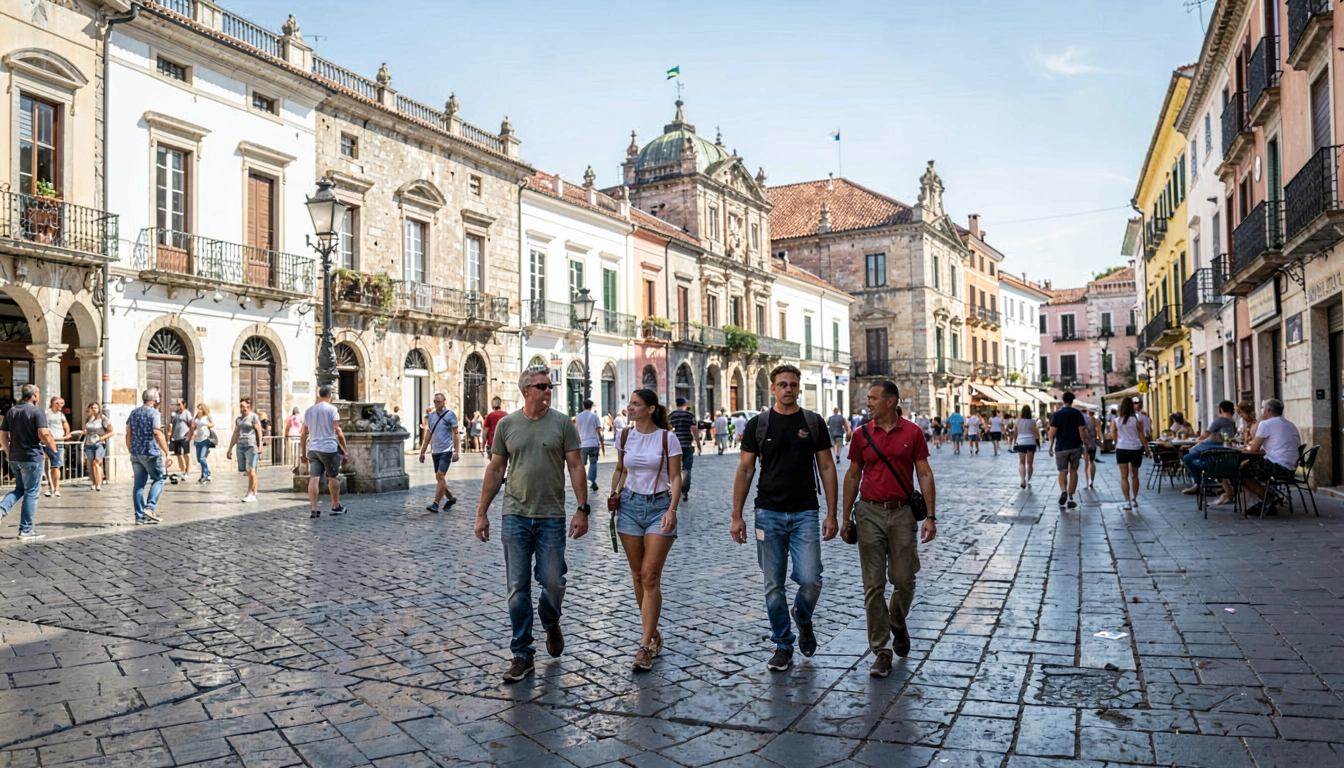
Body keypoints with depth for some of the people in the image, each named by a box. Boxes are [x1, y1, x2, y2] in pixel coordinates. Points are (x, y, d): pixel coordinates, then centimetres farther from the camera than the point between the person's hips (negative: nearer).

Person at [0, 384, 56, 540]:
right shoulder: (37, 412, -11)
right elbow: (44, 434, -21)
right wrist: (53, 447, -4)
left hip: (15, 458, 7)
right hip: (32, 457, -6)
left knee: (19, 489, 22)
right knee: (30, 493, 1)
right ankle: (26, 531, 5)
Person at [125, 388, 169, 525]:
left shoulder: (134, 413, 12)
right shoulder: (154, 413, -10)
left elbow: (128, 434, 14)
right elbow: (158, 434, -17)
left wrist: (131, 451, 21)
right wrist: (167, 452, -15)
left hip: (135, 454, 6)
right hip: (151, 453, -6)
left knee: (138, 484, 7)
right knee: (158, 479, 7)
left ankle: (140, 517, 8)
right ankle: (150, 507, -9)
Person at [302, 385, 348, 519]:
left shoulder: (309, 410, 13)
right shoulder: (331, 409, -6)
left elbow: (303, 433, 15)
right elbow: (338, 431, -11)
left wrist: (303, 451, 20)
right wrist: (344, 449, -6)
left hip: (313, 449, 5)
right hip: (329, 448, -5)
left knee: (314, 478, 0)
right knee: (333, 477, 9)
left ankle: (313, 509, -5)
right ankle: (336, 507, 20)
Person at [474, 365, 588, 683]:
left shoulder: (562, 422, 0)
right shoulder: (506, 424, 4)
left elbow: (575, 467, 0)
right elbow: (495, 470, 9)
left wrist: (582, 509, -8)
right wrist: (481, 513, 7)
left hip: (551, 517, -1)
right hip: (515, 516, 1)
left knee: (553, 582, 1)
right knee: (518, 588, 3)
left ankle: (551, 624, 34)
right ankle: (522, 655, 14)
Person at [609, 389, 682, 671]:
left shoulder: (667, 438, -7)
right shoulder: (624, 436, 4)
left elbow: (675, 478, -6)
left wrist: (672, 510, -17)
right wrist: (614, 495, 2)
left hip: (659, 506, -4)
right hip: (630, 505, 4)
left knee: (650, 576, -9)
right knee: (638, 576, 8)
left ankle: (645, 645, -4)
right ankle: (653, 634, 23)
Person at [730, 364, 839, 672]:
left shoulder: (814, 422, 4)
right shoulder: (758, 424, 3)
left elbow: (826, 468, 4)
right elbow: (744, 470, 4)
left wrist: (831, 514, -2)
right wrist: (736, 516, -1)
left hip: (805, 513, 0)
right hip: (769, 514, 1)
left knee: (810, 580, -9)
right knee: (774, 585, 5)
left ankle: (803, 619, 24)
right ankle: (783, 646, 20)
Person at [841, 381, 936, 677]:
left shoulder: (912, 433, -1)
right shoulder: (861, 435, 3)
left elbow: (924, 474, 0)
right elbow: (852, 476, 8)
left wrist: (930, 516, -6)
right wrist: (845, 517, 6)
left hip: (902, 513, -1)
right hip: (869, 513, 1)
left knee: (904, 580, 6)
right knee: (874, 585, 1)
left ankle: (897, 623, 38)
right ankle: (881, 651, 9)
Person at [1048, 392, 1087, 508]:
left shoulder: (1057, 414, -1)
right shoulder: (1077, 413, 0)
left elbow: (1052, 432, -4)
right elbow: (1081, 430, -7)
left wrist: (1051, 446, 7)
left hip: (1061, 447, -1)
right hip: (1075, 446, 1)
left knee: (1063, 472, 4)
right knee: (1073, 471, 12)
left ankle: (1063, 491, -24)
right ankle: (1070, 498, 10)